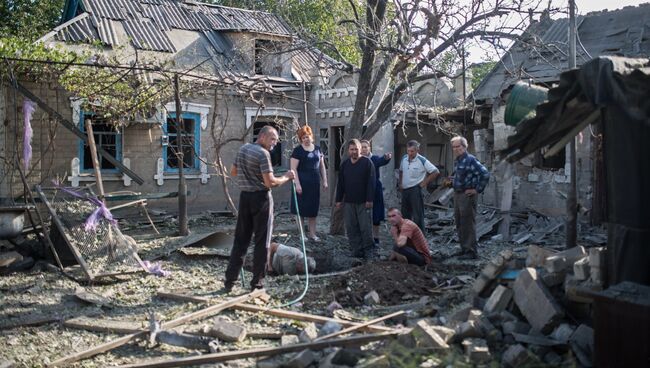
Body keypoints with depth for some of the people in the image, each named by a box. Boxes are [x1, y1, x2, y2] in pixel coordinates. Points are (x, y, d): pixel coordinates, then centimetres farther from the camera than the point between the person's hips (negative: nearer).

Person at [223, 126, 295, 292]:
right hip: (261, 198, -7)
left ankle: (229, 281, 10)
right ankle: (257, 282, 8)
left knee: (240, 239, 10)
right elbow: (270, 182, -20)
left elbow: (233, 172, 21)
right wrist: (286, 177, -6)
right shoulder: (263, 154, -15)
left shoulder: (243, 149, 9)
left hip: (244, 196, 7)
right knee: (261, 241, 3)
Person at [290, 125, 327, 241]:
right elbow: (293, 168, -10)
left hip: (315, 184, 5)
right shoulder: (298, 150, -6)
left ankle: (312, 234, 18)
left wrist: (324, 181, 10)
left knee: (313, 210, 10)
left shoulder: (317, 149, 10)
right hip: (302, 183, -5)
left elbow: (322, 166, 16)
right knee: (301, 209, 1)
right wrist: (297, 184, -18)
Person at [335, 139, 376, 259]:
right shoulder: (345, 164, 10)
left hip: (363, 202, -4)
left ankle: (367, 250, 7)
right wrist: (339, 199, 9)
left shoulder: (367, 162, -4)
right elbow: (340, 183, 14)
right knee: (351, 227, 4)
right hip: (349, 202, 4)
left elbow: (371, 182, -8)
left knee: (365, 227, -3)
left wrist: (369, 199, -13)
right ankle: (356, 250, 11)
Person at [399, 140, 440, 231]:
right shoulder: (404, 159, 3)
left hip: (415, 190, -6)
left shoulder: (422, 161, -14)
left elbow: (436, 172, -12)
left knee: (417, 215, -3)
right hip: (404, 190, 6)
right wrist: (400, 183, 12)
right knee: (405, 214, 15)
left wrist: (425, 182, -11)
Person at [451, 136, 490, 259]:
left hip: (467, 195, -9)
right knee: (459, 223, 14)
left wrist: (477, 190, -16)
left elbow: (485, 174, -20)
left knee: (468, 224, -5)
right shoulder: (457, 161, 11)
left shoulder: (470, 160, -15)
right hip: (457, 194, 9)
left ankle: (471, 251, 1)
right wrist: (453, 182, 13)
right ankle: (464, 248, 25)